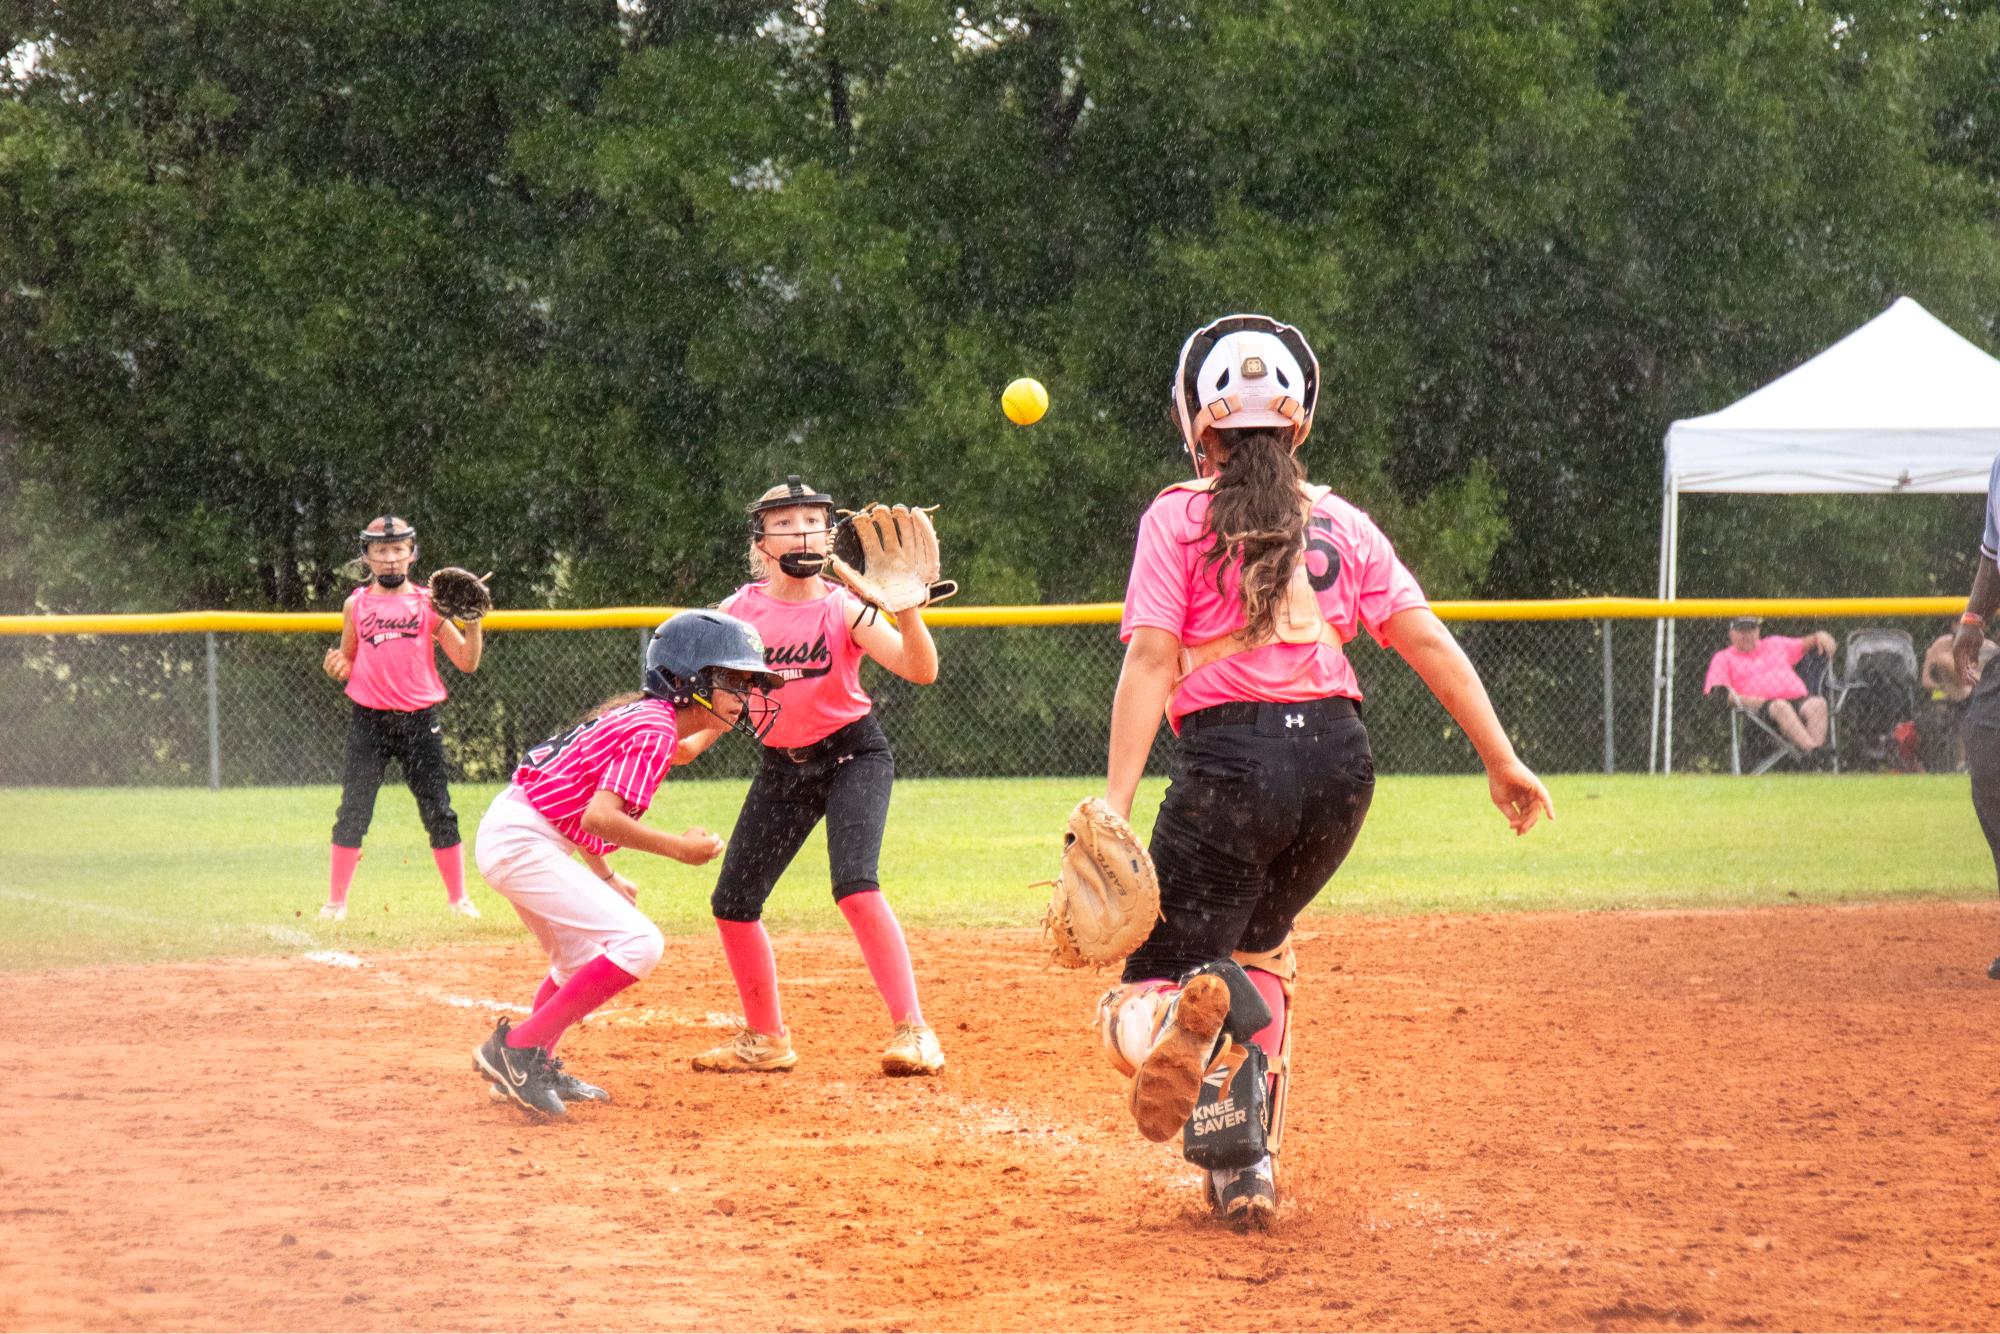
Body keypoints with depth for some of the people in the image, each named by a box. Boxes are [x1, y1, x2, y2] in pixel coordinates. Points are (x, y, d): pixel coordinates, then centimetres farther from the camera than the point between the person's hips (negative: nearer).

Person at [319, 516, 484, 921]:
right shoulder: (357, 604, 6)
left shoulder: (429, 602, 3)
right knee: (353, 811, -1)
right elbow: (347, 664, 15)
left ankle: (458, 898, 11)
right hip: (369, 720, 1)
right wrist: (337, 668, -7)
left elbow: (467, 663, 1)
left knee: (438, 811, 1)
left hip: (420, 720, -1)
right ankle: (335, 901, 7)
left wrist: (472, 623, -15)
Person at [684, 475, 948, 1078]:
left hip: (853, 753, -5)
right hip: (782, 765, 5)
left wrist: (907, 608, -41)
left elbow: (921, 670, -25)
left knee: (855, 885, -25)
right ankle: (766, 1039, 21)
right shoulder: (741, 611, -5)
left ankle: (912, 1030, -21)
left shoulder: (843, 607, -14)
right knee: (733, 903, 3)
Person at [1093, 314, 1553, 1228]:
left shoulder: (1178, 518, 3)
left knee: (1147, 996, -3)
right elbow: (1428, 642, 7)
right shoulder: (1340, 523, 14)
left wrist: (1116, 800, -12)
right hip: (1338, 758, 4)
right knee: (1253, 946, 29)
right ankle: (1246, 1167, 17)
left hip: (1230, 759, -4)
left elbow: (1151, 659, -7)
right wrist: (1502, 762, 10)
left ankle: (1189, 1014, -42)